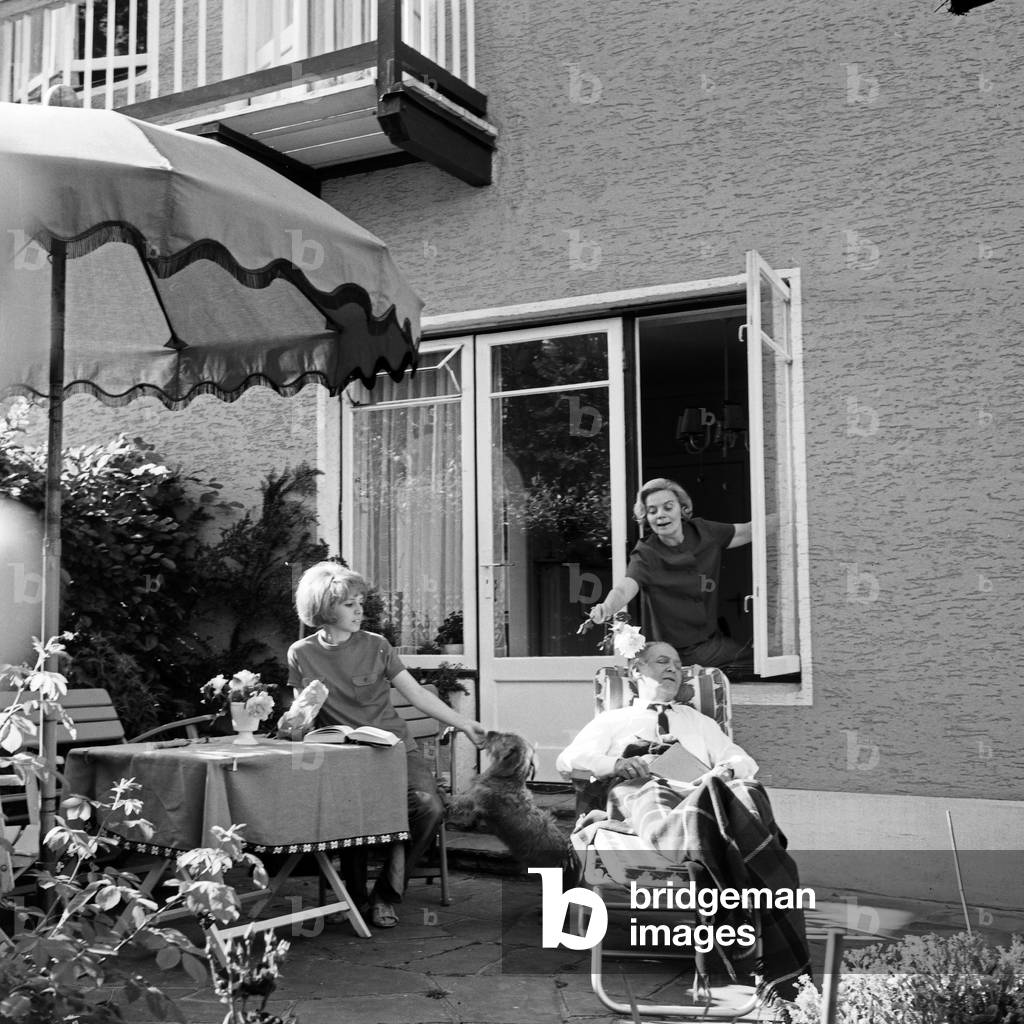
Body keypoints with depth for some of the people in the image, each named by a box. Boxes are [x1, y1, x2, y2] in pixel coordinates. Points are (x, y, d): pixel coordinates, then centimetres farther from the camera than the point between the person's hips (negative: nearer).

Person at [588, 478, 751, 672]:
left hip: (713, 639, 6)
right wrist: (607, 608, -51)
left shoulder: (703, 532, 2)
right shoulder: (646, 555, -13)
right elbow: (625, 588, -30)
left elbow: (747, 531, 10)